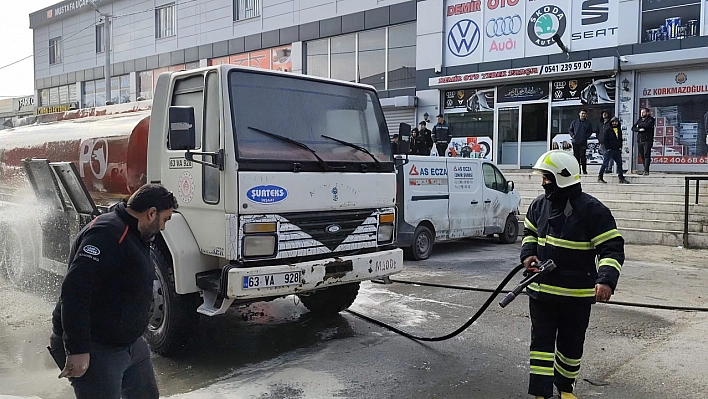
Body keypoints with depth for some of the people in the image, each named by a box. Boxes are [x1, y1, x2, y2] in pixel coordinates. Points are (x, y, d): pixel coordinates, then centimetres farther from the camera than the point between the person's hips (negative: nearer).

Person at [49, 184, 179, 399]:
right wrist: (77, 350, -30)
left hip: (129, 342, 10)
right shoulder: (106, 234, -22)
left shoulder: (134, 236, 12)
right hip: (95, 349, -10)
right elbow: (74, 292, -29)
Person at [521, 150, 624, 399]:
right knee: (541, 342, 3)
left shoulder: (592, 210, -15)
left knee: (571, 346, 14)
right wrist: (528, 254, 0)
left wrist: (606, 280, -30)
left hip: (576, 294, -3)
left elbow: (612, 248, -15)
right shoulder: (539, 204, 2)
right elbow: (529, 233, 19)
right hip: (541, 290, 4)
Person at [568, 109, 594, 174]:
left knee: (583, 156, -6)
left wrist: (586, 136, -7)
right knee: (576, 156, 4)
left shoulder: (588, 123, 8)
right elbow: (570, 130, 14)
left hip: (583, 142, -2)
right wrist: (572, 135, -4)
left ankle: (584, 170, 0)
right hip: (575, 142, 2)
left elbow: (590, 132, 10)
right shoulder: (575, 122, 11)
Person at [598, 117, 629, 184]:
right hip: (609, 150, -7)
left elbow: (620, 139, 21)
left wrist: (620, 147, 9)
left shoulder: (619, 130, 13)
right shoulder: (607, 130, -6)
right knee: (605, 164, -6)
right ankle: (600, 178, 0)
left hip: (617, 150, 7)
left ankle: (621, 178, 14)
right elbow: (604, 139, -10)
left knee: (619, 163, 8)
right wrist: (608, 148, -14)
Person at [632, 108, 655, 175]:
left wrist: (639, 125, -1)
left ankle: (646, 171, -16)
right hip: (639, 140, 6)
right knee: (642, 156, 4)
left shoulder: (651, 119, 4)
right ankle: (645, 170, 10)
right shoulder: (640, 120, 21)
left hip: (647, 140, -6)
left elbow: (647, 125, -17)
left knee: (646, 155, -12)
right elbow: (633, 128, 10)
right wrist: (639, 129, -10)